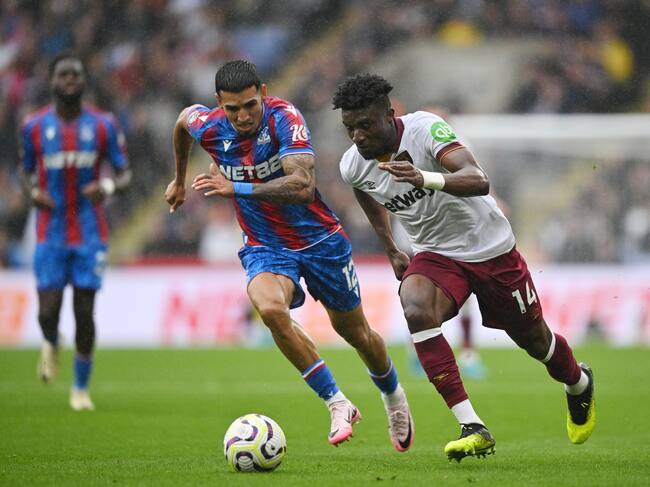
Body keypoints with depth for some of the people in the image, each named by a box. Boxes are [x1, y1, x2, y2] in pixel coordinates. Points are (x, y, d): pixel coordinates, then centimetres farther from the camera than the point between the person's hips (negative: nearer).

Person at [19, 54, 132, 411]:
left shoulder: (102, 125, -1)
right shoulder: (35, 127, 1)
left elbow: (125, 174, 4)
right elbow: (26, 170, 15)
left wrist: (108, 187, -19)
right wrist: (33, 192, -8)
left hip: (90, 234, 0)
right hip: (51, 233, 0)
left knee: (85, 312, -1)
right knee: (49, 310, -10)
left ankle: (81, 388, 15)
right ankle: (50, 345, 28)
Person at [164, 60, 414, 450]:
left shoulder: (283, 117, -25)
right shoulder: (208, 127, -13)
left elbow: (303, 186, -37)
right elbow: (184, 118, 14)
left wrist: (237, 189, -43)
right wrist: (179, 180, 26)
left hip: (320, 239, -2)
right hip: (265, 247, 2)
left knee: (355, 331, 14)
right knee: (270, 308, -31)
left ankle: (394, 396, 47)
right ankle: (339, 405, -20)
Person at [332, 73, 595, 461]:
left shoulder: (425, 128, -28)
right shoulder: (353, 166, -11)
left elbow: (479, 181, -43)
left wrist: (424, 177, -59)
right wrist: (391, 250, 21)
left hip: (491, 249, -3)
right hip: (435, 254, 3)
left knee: (533, 338, 13)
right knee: (415, 309, -30)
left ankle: (579, 384, 51)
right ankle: (473, 428, -28)